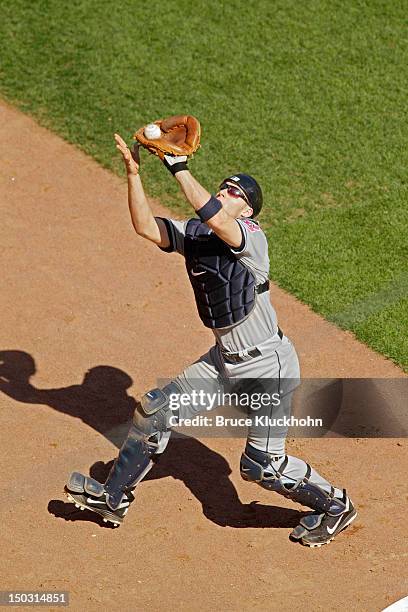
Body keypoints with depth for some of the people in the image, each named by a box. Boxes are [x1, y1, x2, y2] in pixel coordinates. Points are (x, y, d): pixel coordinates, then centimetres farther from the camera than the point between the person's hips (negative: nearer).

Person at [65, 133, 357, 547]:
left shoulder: (251, 236, -21)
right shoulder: (193, 234, 1)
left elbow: (214, 219, -41)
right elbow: (145, 227, -8)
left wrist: (178, 168, -36)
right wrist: (133, 172, -17)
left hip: (268, 365, -8)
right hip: (225, 358, 8)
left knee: (261, 466, -5)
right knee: (155, 411, 9)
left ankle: (334, 505, 20)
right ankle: (113, 497, 25)